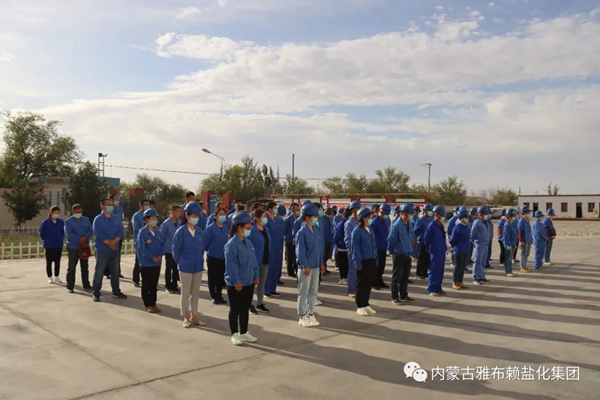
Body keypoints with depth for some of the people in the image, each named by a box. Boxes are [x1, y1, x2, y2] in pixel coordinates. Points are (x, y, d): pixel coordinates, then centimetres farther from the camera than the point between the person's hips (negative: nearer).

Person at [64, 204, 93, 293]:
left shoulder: (86, 220, 9)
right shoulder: (68, 221, -3)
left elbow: (90, 231, 0)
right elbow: (69, 234, -15)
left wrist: (85, 237, -20)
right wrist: (80, 240, -20)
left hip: (85, 247, 4)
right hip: (73, 247, -4)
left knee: (85, 267, 11)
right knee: (72, 267, 0)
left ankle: (86, 285, 21)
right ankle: (70, 286, 7)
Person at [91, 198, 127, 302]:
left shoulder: (117, 219, 9)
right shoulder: (98, 219, -4)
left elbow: (120, 232, -1)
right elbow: (99, 234, -14)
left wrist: (114, 242, -16)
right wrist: (109, 243, -16)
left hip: (115, 249, 5)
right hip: (102, 249, -5)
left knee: (115, 272, 11)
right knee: (99, 272, -1)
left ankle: (116, 292, 21)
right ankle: (95, 293, 6)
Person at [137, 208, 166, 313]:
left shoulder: (158, 232, 7)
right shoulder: (142, 232, -8)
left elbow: (163, 243, 7)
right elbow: (143, 247, -13)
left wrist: (160, 255, -9)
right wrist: (153, 258, -15)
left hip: (157, 262, 5)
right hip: (146, 262, -5)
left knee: (154, 284, 11)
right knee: (146, 284, 4)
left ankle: (153, 303, 20)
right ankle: (148, 305, 13)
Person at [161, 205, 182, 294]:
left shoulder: (179, 223, 2)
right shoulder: (166, 223, -14)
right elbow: (162, 236, -9)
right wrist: (166, 245, -5)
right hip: (169, 250, -5)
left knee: (176, 268, 11)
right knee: (169, 268, 8)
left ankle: (174, 286, 22)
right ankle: (168, 287, 19)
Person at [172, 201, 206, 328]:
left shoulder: (199, 231, -1)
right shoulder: (181, 231, -14)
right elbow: (176, 249, -6)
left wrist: (200, 260, 8)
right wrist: (180, 262, 0)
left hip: (198, 266, 4)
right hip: (185, 267, -4)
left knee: (195, 293, 13)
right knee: (185, 293, 8)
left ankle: (194, 316, 25)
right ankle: (186, 318, 21)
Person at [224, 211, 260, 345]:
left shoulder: (248, 242, 7)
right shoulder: (232, 244, -18)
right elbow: (231, 265, -20)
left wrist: (256, 276, 11)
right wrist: (236, 281, -19)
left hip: (249, 282, 8)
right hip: (236, 284, -8)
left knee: (245, 309, 16)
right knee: (235, 309, 6)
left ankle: (244, 333, 28)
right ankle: (234, 334, 19)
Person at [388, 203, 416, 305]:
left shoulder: (411, 224, 3)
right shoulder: (397, 225, -19)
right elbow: (391, 239, -12)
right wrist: (391, 251, -3)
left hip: (407, 253, 7)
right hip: (398, 254, -7)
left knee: (405, 275, 15)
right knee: (397, 276, 1)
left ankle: (403, 295, 27)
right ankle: (395, 297, 9)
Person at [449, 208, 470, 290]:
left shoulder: (467, 227, 9)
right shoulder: (457, 227, -14)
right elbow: (452, 240, -11)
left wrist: (468, 247, 15)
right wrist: (456, 247, -1)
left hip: (466, 251, 7)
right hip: (459, 251, -7)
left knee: (463, 267, 13)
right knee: (458, 267, 0)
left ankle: (460, 282, 24)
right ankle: (455, 283, 10)